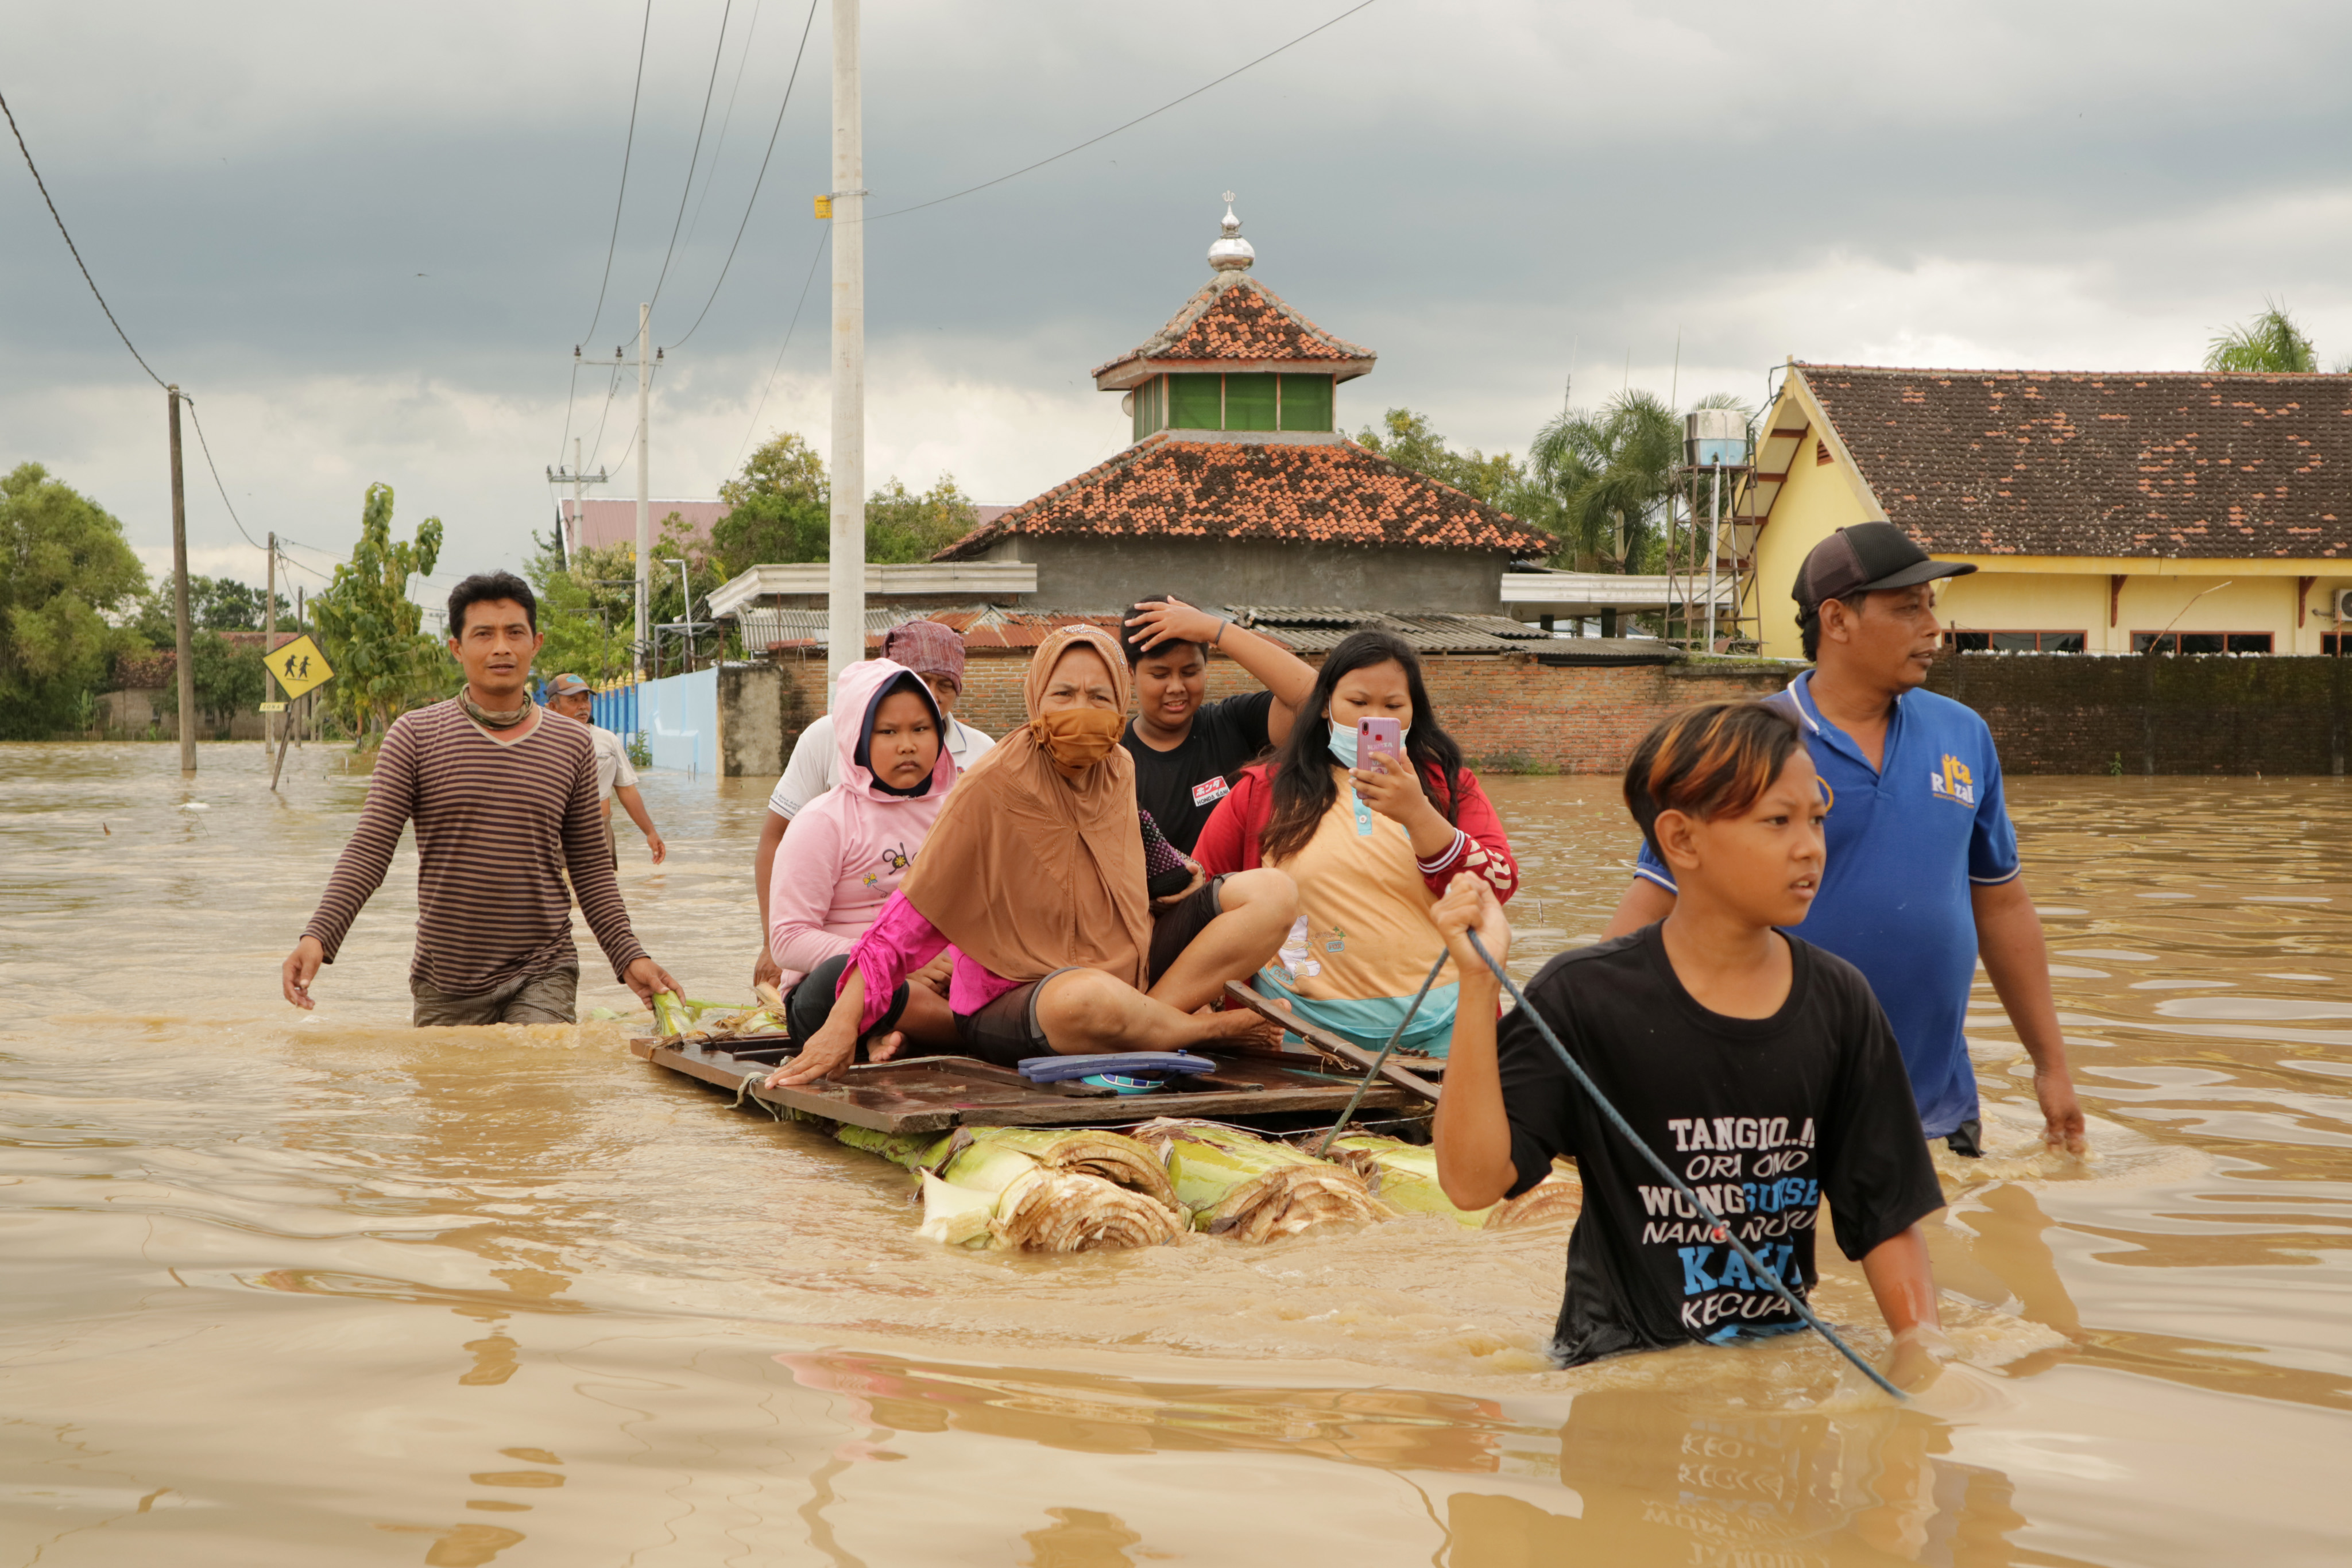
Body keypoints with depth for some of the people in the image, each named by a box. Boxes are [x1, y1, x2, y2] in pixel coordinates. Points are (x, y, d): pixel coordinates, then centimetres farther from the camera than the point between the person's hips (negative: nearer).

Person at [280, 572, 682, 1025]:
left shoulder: (572, 746, 7)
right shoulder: (414, 737, 1)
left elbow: (590, 869, 12)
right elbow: (369, 852, -4)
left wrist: (629, 958, 3)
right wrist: (318, 937, -17)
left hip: (542, 976, 0)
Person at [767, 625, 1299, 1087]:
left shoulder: (1118, 769, 4)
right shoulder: (994, 784, -14)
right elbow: (915, 913, -16)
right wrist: (843, 1026, -23)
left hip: (1123, 973, 7)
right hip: (1007, 1007, -6)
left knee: (1273, 894, -8)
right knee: (1090, 999, -44)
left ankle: (1160, 1021, -20)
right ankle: (1210, 1029, -12)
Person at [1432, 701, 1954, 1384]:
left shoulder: (1839, 1002, 5)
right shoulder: (1586, 996, -6)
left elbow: (1888, 1214, 9)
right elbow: (1472, 1179, -14)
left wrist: (1924, 1345, -8)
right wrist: (1479, 982, -19)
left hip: (1782, 1364, 5)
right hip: (1622, 1369, -4)